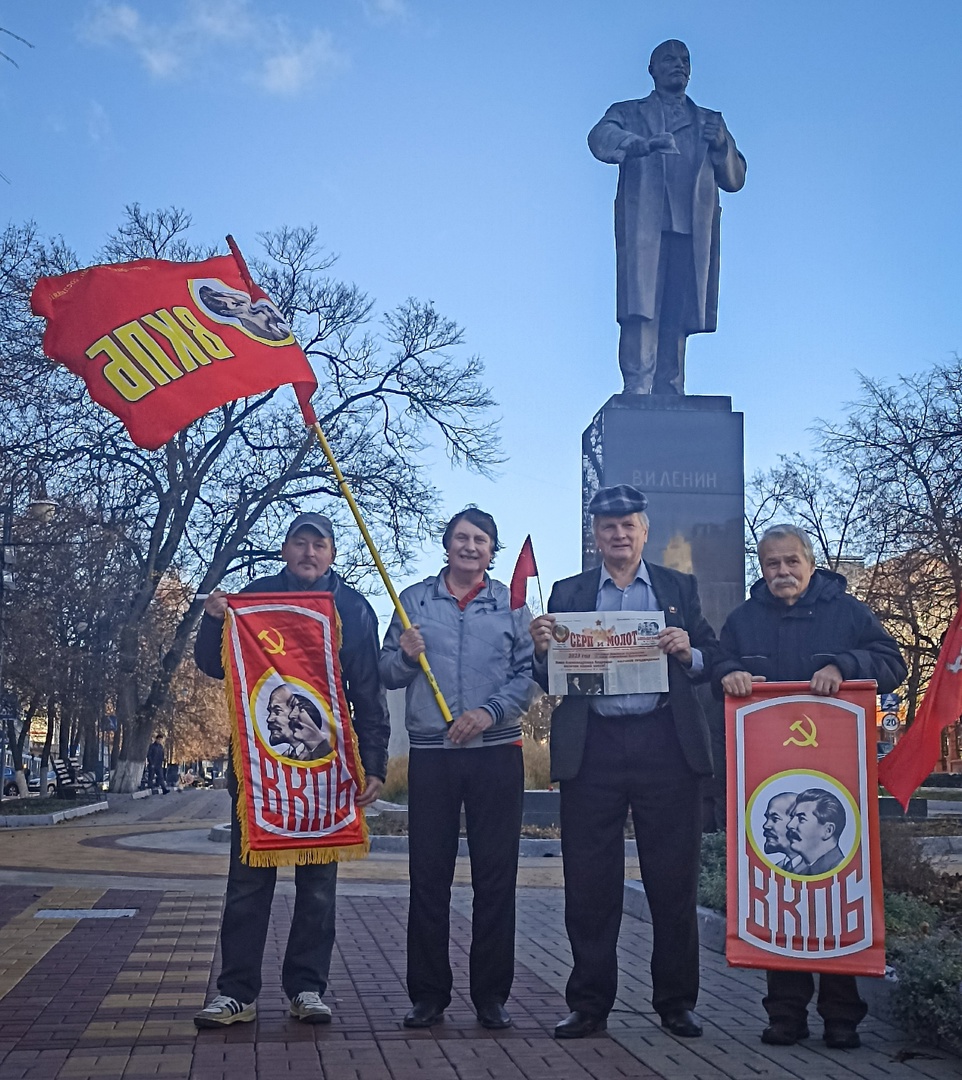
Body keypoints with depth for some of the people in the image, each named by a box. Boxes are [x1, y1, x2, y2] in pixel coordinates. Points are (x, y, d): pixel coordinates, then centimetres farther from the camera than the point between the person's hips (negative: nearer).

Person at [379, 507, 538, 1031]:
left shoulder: (511, 604, 9)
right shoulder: (414, 600, 9)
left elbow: (528, 674, 1)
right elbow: (386, 674, 7)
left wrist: (489, 712, -12)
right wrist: (405, 655, -14)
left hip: (496, 752, 0)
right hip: (431, 753, 0)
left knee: (495, 875, 2)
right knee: (428, 875, 3)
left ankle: (491, 994, 12)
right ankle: (428, 994, 12)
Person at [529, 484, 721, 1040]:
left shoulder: (680, 587, 13)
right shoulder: (568, 593, 14)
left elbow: (713, 660, 8)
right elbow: (550, 678, 10)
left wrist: (688, 652, -13)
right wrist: (542, 650, -11)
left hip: (665, 744, 0)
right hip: (593, 748, 1)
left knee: (674, 880, 4)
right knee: (590, 885, 3)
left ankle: (677, 1001, 17)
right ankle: (590, 1004, 14)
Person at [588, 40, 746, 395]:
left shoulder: (710, 122, 29)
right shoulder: (628, 113, 22)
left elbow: (735, 179, 21)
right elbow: (600, 138, -2)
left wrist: (721, 145, -1)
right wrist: (644, 143, -22)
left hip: (692, 231, 2)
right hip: (643, 226, -2)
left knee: (677, 320, -8)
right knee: (641, 311, -17)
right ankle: (636, 393, -22)